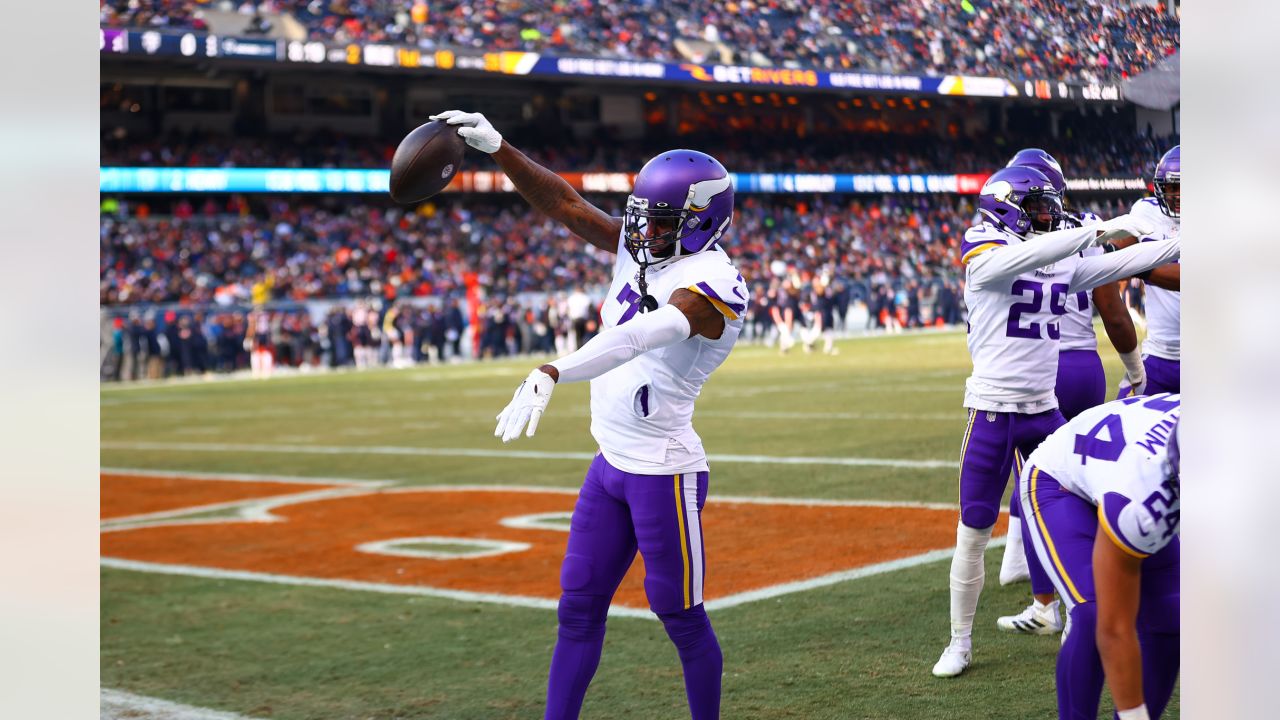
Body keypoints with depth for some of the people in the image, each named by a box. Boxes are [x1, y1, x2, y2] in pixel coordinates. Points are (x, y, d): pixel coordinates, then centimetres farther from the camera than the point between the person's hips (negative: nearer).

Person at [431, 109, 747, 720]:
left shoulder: (712, 285, -20)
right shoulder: (638, 248, 6)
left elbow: (633, 338, -36)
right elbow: (565, 204, 7)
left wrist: (551, 374, -48)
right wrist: (497, 148, -5)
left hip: (664, 471, -8)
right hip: (610, 464, 8)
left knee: (679, 614, 4)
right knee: (578, 607, 10)